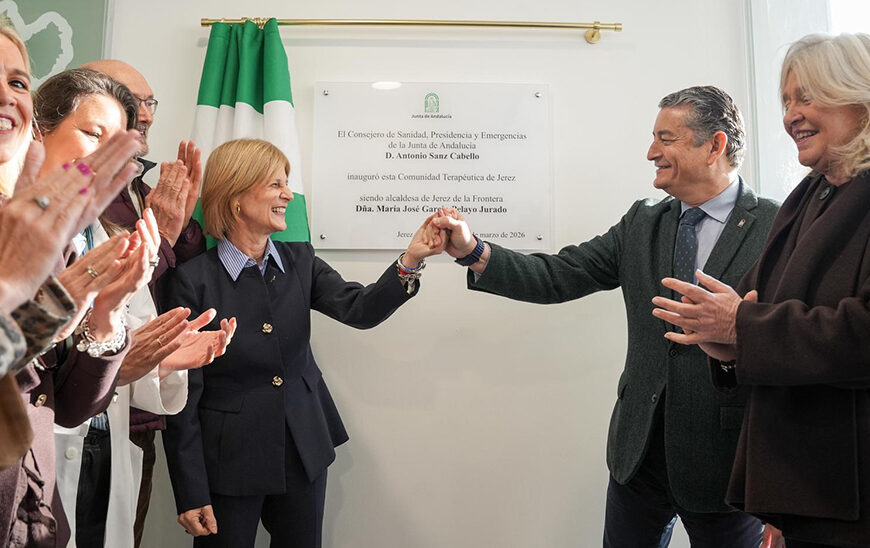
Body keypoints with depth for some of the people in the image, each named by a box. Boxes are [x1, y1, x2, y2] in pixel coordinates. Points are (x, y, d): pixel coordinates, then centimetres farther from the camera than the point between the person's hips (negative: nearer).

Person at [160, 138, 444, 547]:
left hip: (305, 450, 5)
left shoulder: (299, 261, 2)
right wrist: (191, 495, -10)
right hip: (229, 461, -4)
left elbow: (360, 310, -12)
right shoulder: (190, 279, -13)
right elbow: (181, 396, -11)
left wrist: (410, 261, -30)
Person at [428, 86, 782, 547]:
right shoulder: (642, 224, 6)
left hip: (726, 454, -4)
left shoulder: (778, 229, -9)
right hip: (641, 446, 5)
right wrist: (473, 251, -9)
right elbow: (559, 276, 0)